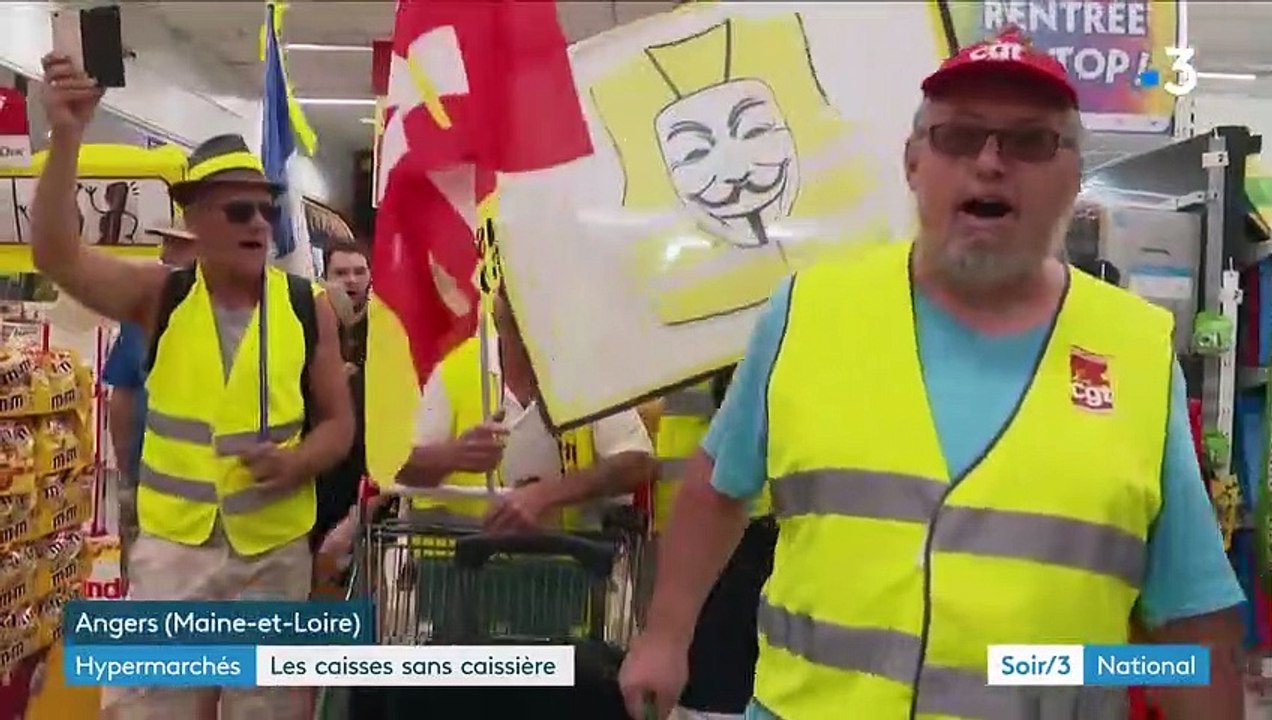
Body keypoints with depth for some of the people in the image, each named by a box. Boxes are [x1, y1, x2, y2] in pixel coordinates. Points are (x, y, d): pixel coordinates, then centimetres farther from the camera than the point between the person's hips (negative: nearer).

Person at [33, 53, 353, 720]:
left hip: (274, 548, 1)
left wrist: (295, 463, -17)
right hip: (170, 544, 0)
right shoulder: (160, 296, -2)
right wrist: (66, 137, -27)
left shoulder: (308, 307, -1)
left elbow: (338, 423, 4)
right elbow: (57, 254, -16)